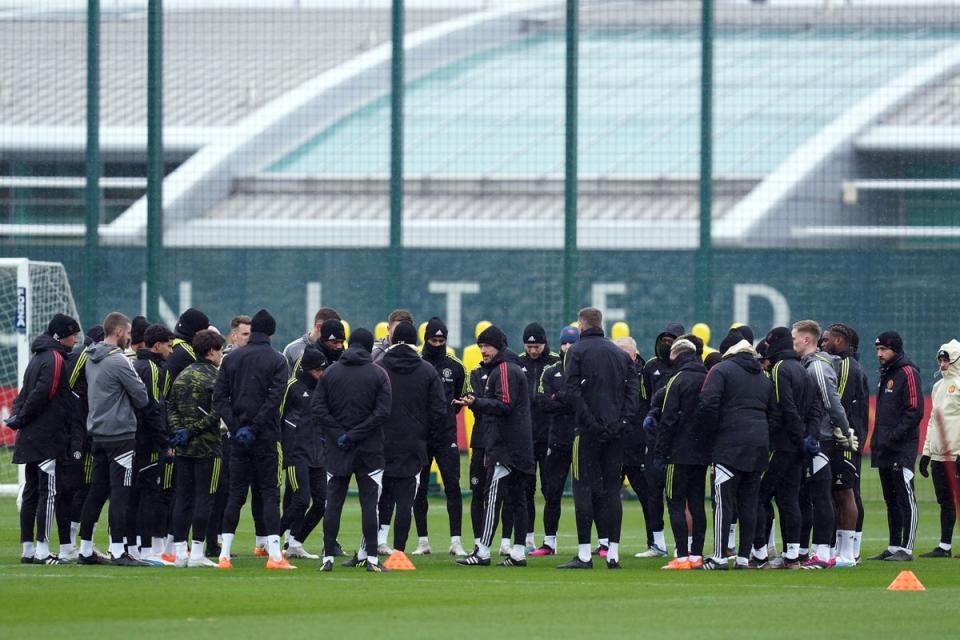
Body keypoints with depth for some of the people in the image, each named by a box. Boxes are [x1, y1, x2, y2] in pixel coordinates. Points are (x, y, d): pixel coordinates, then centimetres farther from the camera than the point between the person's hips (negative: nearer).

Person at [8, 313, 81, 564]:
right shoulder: (55, 360, -13)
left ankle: (28, 549, 13)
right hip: (48, 439, -9)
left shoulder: (39, 358, 17)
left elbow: (26, 393, 16)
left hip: (30, 440, 9)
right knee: (50, 492, -7)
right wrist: (21, 418, -7)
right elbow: (42, 394, -18)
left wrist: (18, 416, 4)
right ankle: (42, 551, -10)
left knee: (31, 492, 10)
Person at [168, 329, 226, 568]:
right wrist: (192, 431, -11)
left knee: (183, 499, 9)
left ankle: (180, 551, 9)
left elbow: (170, 407, 8)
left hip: (184, 449, 6)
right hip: (208, 447, -6)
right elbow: (216, 413, -17)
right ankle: (197, 552, -4)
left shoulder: (182, 376, 11)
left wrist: (179, 430, -2)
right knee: (204, 498, -2)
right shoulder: (214, 378, -10)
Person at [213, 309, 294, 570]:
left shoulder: (231, 359, 8)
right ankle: (274, 554, -9)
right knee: (270, 493, -2)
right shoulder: (276, 360, -4)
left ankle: (224, 554, 5)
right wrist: (253, 428, -12)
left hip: (239, 439, 3)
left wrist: (236, 426, -4)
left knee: (235, 494, 8)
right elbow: (274, 398, -14)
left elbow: (219, 397, 2)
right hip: (266, 438, -3)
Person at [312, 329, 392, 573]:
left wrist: (340, 434, -6)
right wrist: (355, 434, -10)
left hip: (337, 451, 2)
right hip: (369, 451, -2)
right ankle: (370, 557, -2)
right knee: (369, 502, 2)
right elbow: (382, 411, -11)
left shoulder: (330, 372, 3)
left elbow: (317, 406, -4)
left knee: (333, 502, 5)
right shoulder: (378, 374, -2)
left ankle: (328, 557, 0)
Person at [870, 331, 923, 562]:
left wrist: (893, 437, -19)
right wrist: (877, 440, 14)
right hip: (884, 451, 9)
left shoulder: (907, 373, -9)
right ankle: (894, 547, 15)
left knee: (905, 499, -6)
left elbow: (915, 411, -16)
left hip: (902, 449, -9)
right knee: (891, 500, 11)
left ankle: (906, 549, -6)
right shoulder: (886, 374, 19)